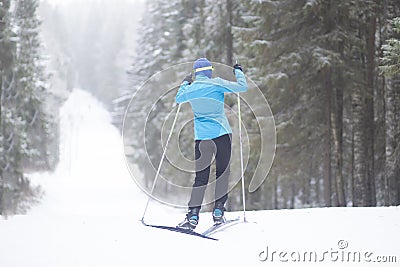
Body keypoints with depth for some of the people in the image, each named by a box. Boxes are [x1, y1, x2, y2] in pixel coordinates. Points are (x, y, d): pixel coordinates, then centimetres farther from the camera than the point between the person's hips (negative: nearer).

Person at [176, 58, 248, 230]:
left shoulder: (191, 89, 5)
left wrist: (185, 83, 40)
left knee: (201, 176, 5)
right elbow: (243, 87, -3)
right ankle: (218, 211, 4)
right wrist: (238, 72, 14)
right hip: (221, 132, -3)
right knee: (222, 172, 8)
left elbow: (178, 99, 26)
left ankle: (193, 215, -6)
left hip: (201, 136, 3)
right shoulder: (217, 84, -5)